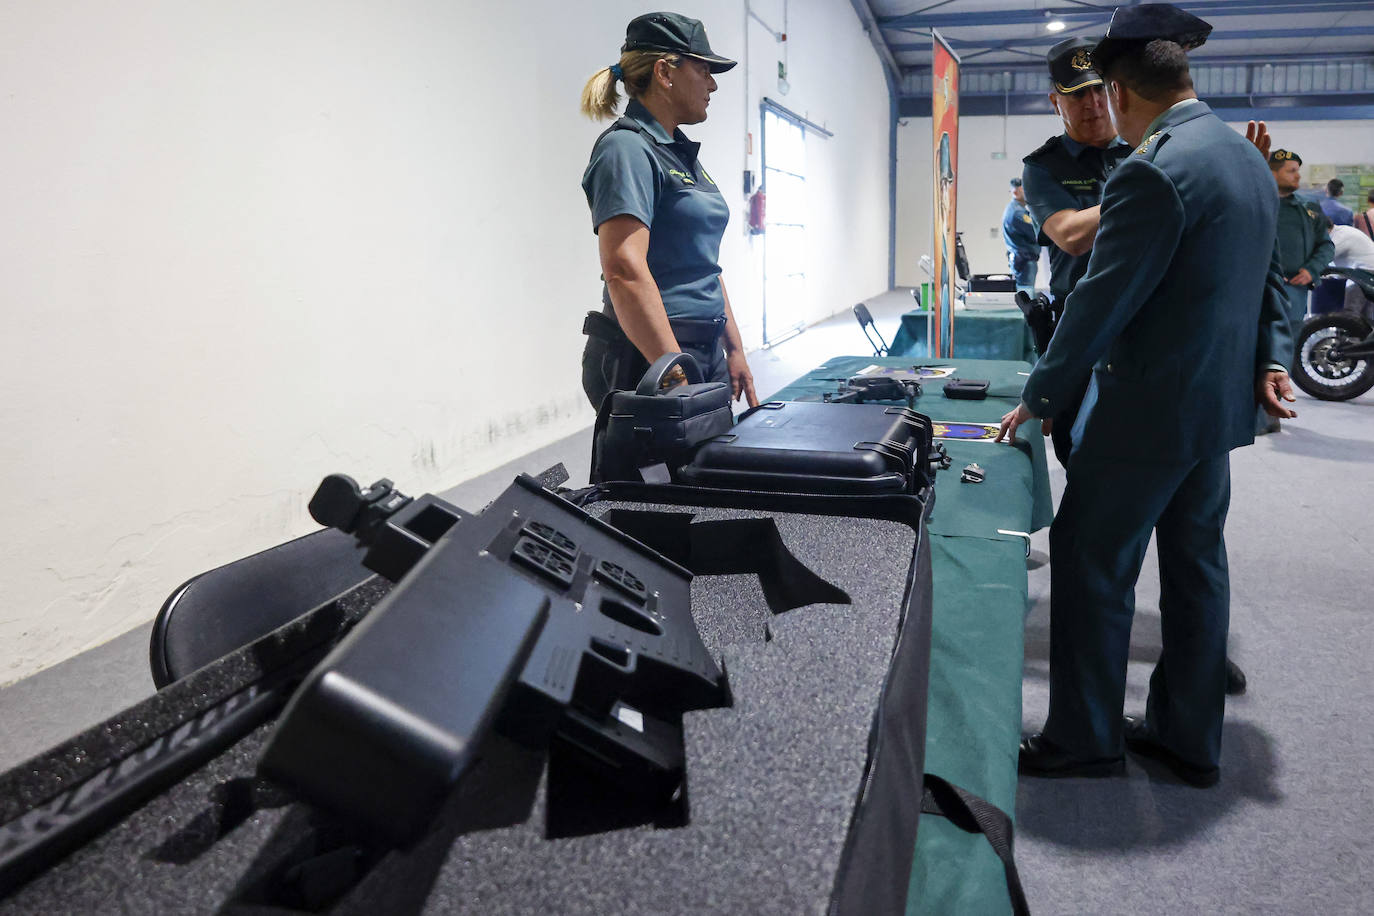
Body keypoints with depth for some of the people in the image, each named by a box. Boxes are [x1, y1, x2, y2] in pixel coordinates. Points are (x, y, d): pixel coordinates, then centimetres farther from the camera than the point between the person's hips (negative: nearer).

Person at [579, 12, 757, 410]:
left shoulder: (681, 153, 16)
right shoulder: (628, 149, -12)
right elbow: (624, 271, -24)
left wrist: (734, 349, 16)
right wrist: (677, 375, -27)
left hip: (706, 352, 9)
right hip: (647, 360, -9)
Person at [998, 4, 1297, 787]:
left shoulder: (1153, 171, -19)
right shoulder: (1249, 158, 11)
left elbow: (1101, 302, -19)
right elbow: (1268, 279, 17)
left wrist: (1039, 399, -10)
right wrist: (1268, 358, 9)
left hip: (1149, 410, -9)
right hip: (1220, 403, 9)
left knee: (1091, 567, 3)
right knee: (1196, 566, 16)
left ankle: (1085, 740, 15)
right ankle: (1190, 738, 28)